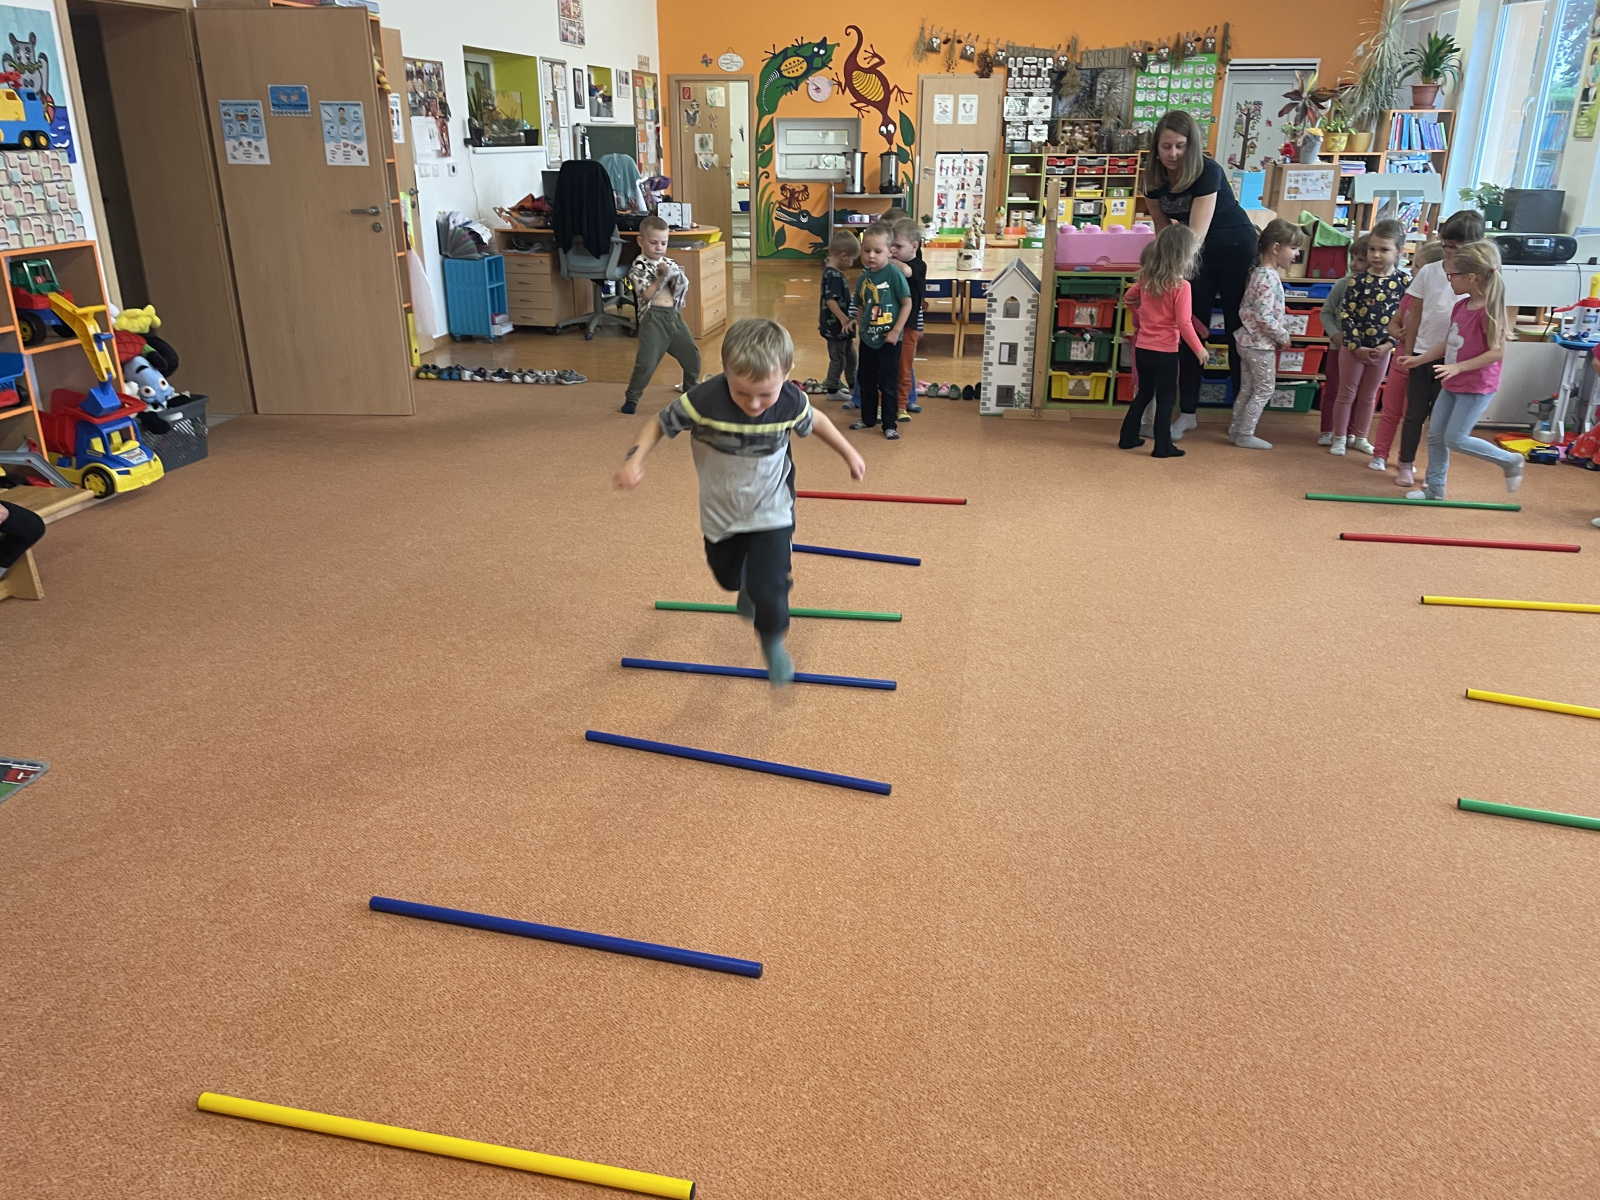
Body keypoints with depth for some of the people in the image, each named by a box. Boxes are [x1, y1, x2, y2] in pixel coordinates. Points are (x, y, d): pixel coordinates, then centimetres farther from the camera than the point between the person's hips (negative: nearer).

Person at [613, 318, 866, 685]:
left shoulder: (792, 403, -25)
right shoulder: (703, 402, -32)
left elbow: (816, 421, -1)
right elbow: (661, 423, -15)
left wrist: (848, 453, 11)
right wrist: (635, 459, -29)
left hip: (771, 513, -1)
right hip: (720, 514, 1)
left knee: (769, 591, -11)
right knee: (728, 577, 26)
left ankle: (772, 641, 24)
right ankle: (749, 589, 66)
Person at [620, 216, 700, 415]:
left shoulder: (669, 264, 13)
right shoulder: (638, 267, -4)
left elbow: (684, 294, 14)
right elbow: (647, 295, -16)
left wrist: (678, 280, -4)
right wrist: (662, 277, -14)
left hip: (674, 316, 6)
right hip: (653, 318, -6)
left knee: (692, 355, 9)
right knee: (646, 361, -12)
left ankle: (691, 389, 32)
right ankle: (631, 397, 3)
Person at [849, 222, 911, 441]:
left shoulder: (894, 275, -14)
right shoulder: (863, 279, 2)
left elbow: (907, 303, -11)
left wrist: (896, 331, -14)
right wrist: (861, 330, 8)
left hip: (889, 340, -6)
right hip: (867, 340, 6)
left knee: (888, 384, 2)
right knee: (865, 381, 16)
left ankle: (889, 425, 12)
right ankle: (868, 419, 31)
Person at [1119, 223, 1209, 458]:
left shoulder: (1146, 278, 1)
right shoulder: (1181, 286, -18)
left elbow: (1128, 298, 18)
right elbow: (1184, 323, -18)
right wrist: (1199, 348, -7)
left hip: (1142, 348, 6)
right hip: (1165, 351, -6)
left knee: (1143, 394, 20)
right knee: (1166, 398, 5)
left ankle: (1128, 438, 24)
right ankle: (1163, 447, 8)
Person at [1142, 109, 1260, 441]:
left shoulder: (1208, 172, -26)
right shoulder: (1155, 177, -9)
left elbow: (1197, 233, -33)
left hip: (1236, 250, -5)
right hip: (1194, 254, 5)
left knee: (1239, 331, 1)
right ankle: (1188, 413, 9)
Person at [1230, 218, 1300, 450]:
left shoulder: (1259, 272, 9)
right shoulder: (1269, 277, -21)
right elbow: (1263, 316, -27)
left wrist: (1283, 327, 9)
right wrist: (1283, 336, -15)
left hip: (1248, 340, 9)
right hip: (1260, 343, -9)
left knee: (1249, 387, 16)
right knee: (1264, 390, 2)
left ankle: (1236, 430, 22)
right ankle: (1245, 434, 6)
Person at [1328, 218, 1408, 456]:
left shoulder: (1404, 282, -5)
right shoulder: (1359, 280, -9)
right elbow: (1345, 314, -11)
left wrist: (1388, 344, -13)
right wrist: (1356, 346, -15)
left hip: (1383, 349, 2)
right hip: (1353, 347, -2)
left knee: (1369, 396, 15)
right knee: (1347, 393, 7)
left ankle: (1359, 437, 27)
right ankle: (1339, 438, 17)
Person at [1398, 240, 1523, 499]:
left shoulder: (1488, 311, -21)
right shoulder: (1460, 305, 4)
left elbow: (1497, 352, -22)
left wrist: (1458, 366, -27)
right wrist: (1419, 359, 14)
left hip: (1477, 387, -9)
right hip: (1452, 384, 9)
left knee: (1455, 438, -6)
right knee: (1435, 435, 9)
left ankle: (1510, 461, 13)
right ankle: (1435, 488, 20)